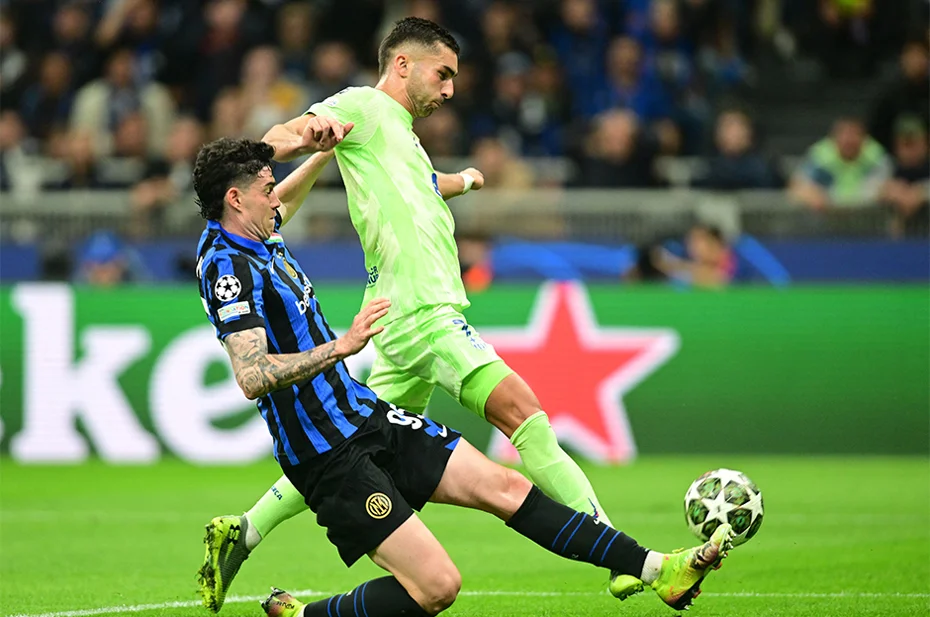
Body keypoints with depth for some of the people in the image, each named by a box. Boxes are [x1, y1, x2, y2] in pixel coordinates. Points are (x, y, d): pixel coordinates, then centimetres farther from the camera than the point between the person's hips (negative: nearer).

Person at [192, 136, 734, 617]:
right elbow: (252, 378, -31)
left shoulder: (257, 236, 10)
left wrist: (327, 148, 39)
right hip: (329, 455, -10)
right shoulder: (229, 267, -19)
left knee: (505, 487, 4)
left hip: (365, 415, 10)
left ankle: (659, 570, 4)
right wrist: (343, 345, -35)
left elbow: (283, 203, 37)